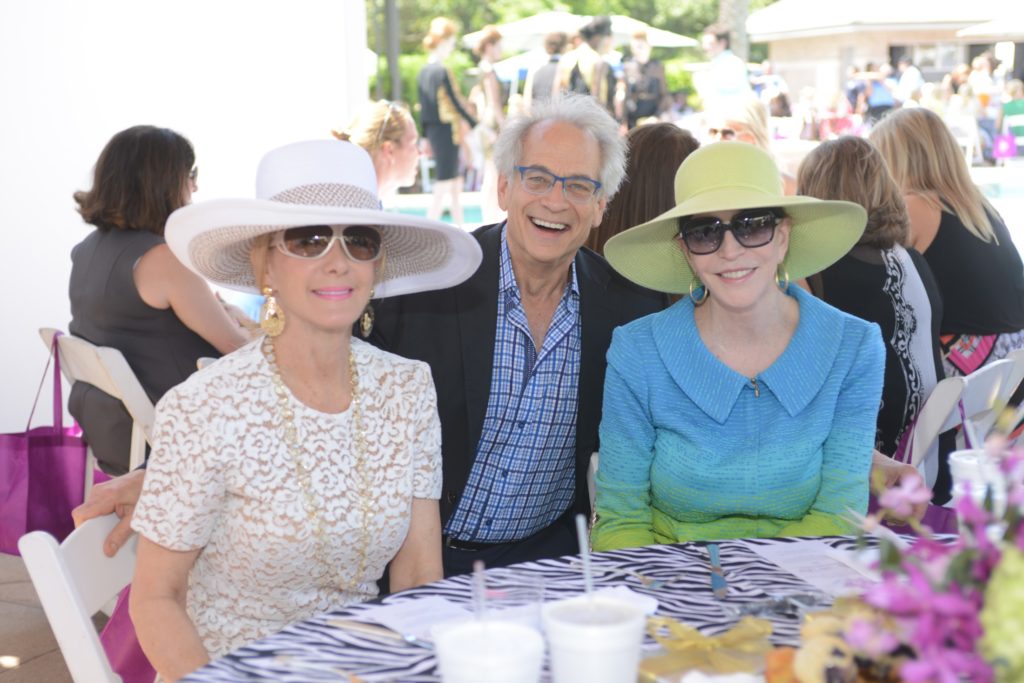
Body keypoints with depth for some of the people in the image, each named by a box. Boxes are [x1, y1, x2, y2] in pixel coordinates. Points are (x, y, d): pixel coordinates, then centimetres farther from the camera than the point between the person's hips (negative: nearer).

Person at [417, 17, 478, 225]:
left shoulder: (423, 72, 11)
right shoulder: (442, 71, -15)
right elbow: (457, 103, -15)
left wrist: (426, 137, 18)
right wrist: (478, 126, -10)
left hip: (433, 132, 9)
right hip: (447, 132, -9)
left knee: (456, 184, 16)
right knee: (443, 186, -6)